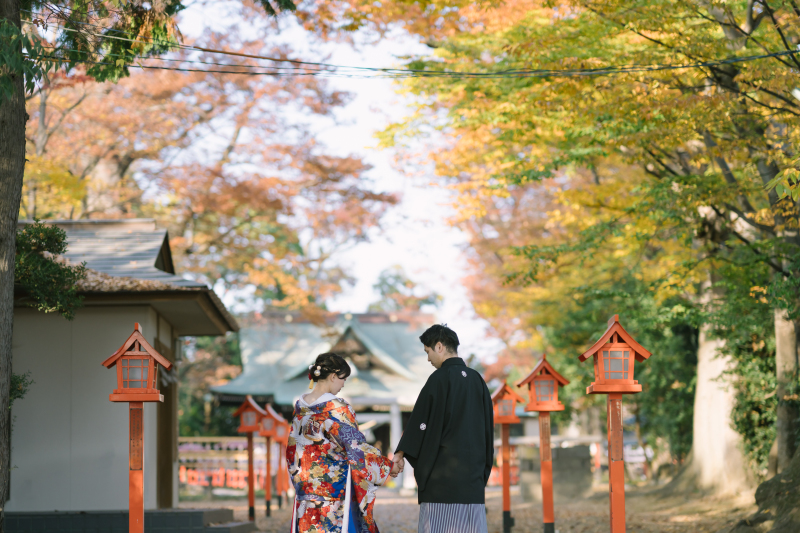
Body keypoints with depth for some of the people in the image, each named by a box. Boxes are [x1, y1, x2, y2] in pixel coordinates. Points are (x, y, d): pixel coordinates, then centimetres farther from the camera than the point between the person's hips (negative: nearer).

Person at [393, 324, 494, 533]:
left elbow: (420, 419, -8)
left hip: (443, 473, -6)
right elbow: (488, 426, 17)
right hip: (473, 475, 6)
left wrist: (401, 453, 0)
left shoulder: (440, 378, -7)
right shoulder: (477, 380, 12)